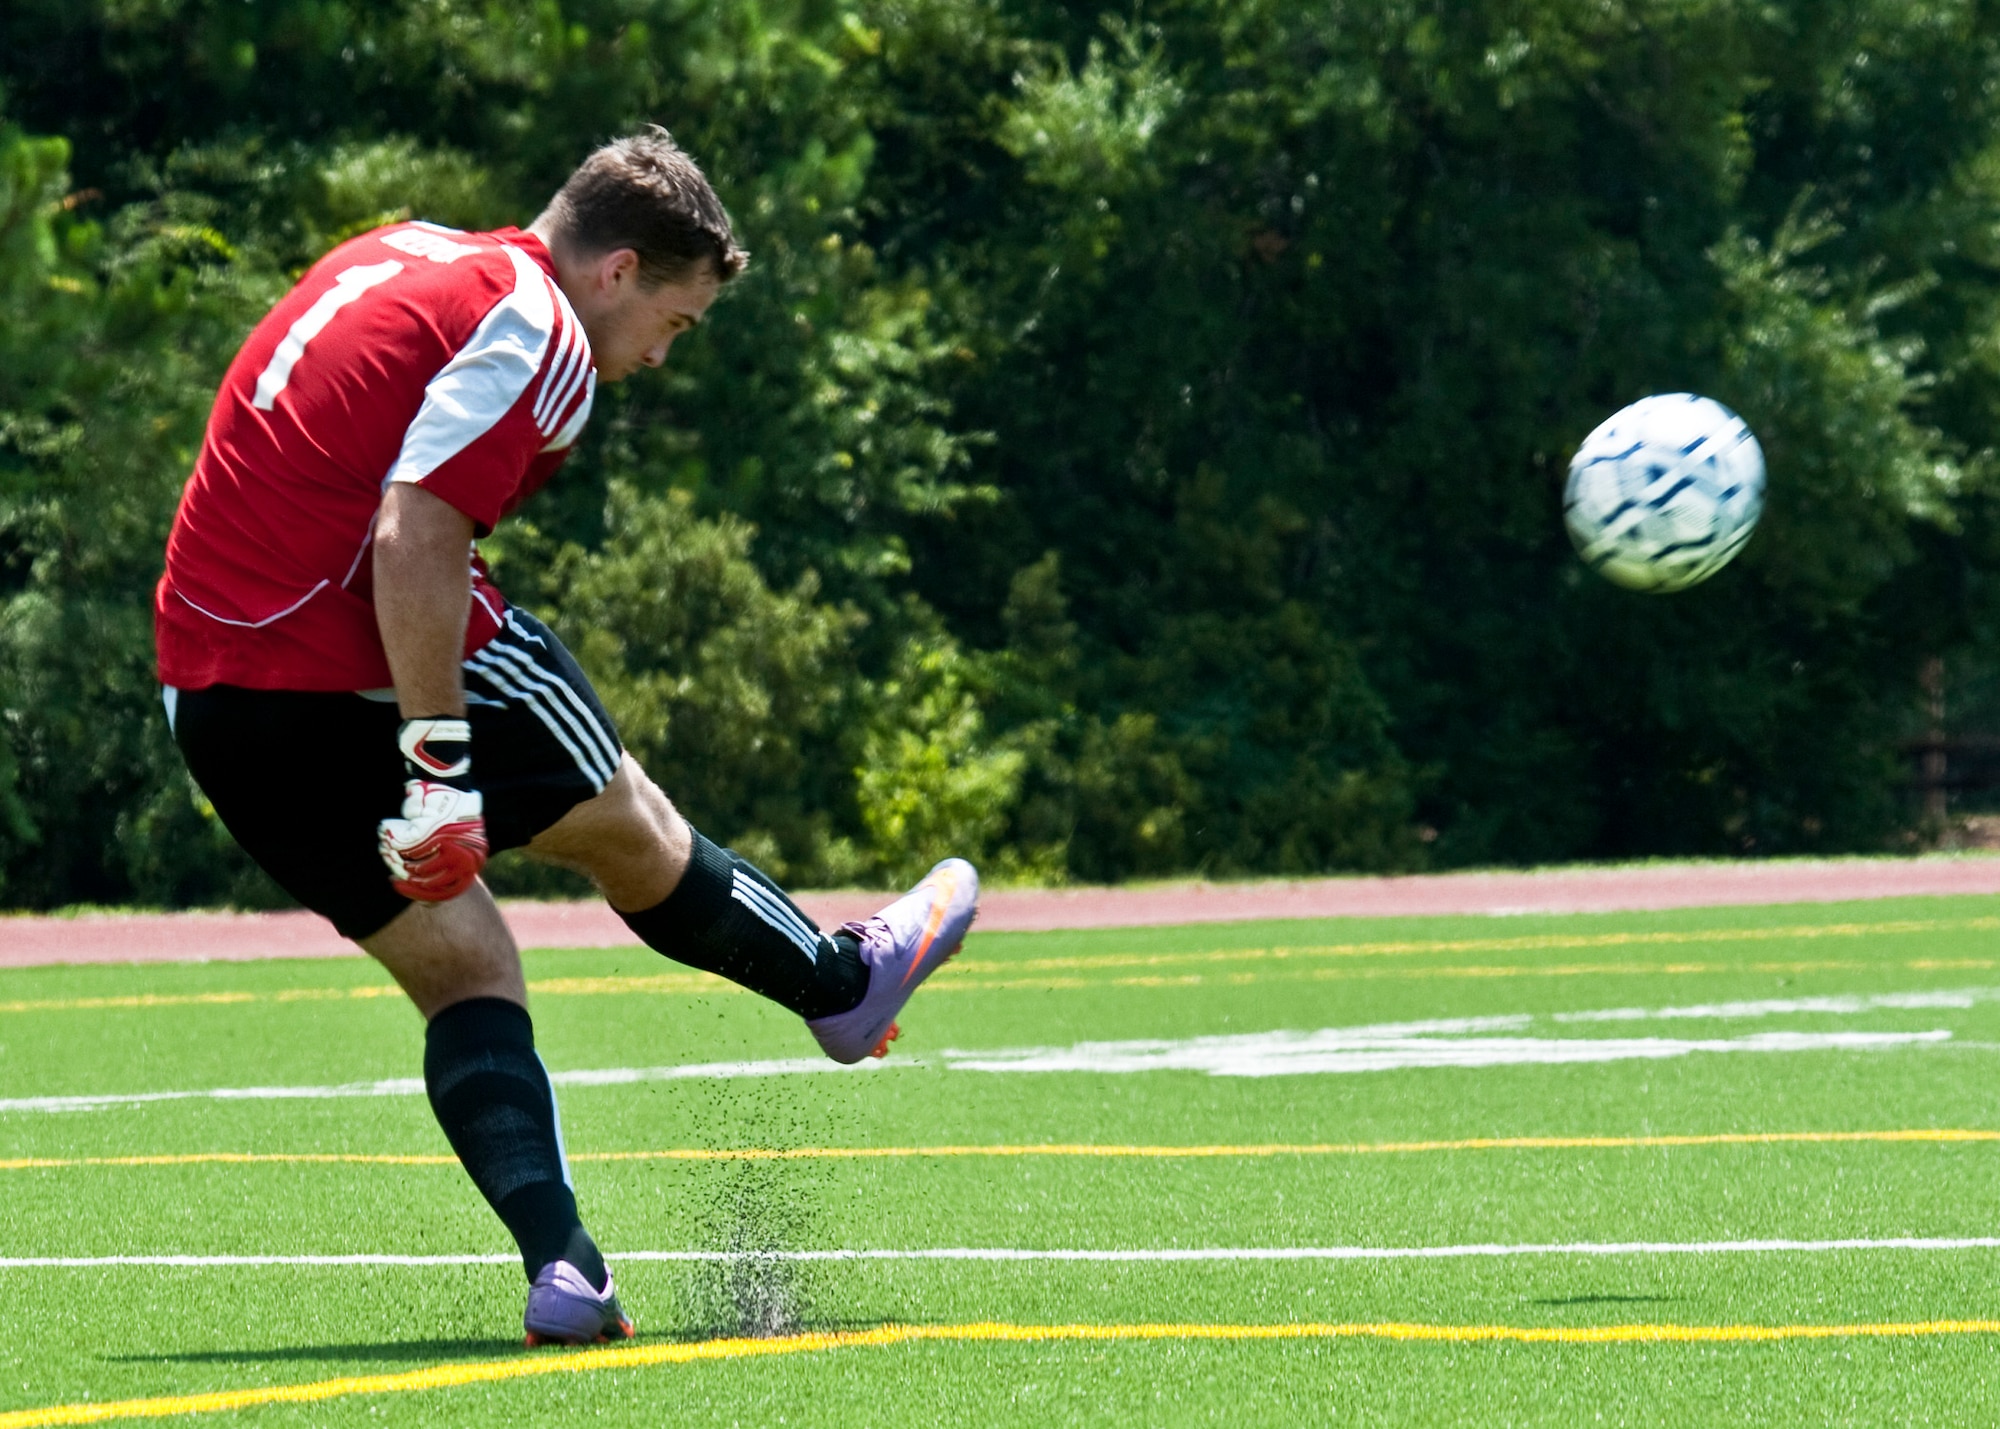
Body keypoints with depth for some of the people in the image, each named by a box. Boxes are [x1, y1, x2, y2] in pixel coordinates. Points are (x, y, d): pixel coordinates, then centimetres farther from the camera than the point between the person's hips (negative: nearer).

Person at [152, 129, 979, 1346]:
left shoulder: (399, 256, 17)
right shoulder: (533, 334, -10)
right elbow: (414, 537, -22)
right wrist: (437, 761, -22)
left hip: (206, 687, 8)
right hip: (358, 662, -8)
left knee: (467, 974, 10)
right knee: (636, 835, 15)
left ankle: (562, 1269, -4)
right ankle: (848, 983, 35)